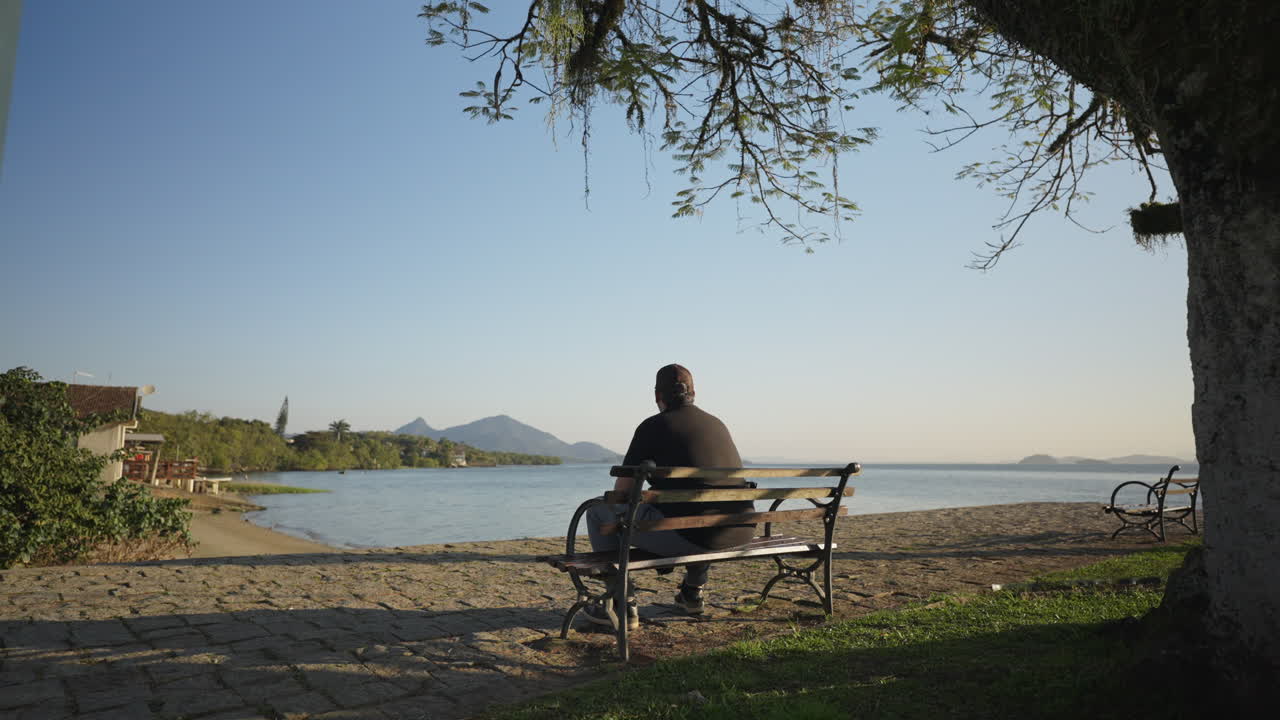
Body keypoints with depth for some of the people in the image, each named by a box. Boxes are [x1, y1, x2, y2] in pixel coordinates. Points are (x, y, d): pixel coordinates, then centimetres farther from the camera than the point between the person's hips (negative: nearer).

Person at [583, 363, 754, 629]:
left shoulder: (653, 427, 0)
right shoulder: (717, 424, 18)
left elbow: (621, 490, 4)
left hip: (689, 537, -7)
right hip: (741, 534, 7)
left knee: (598, 510, 10)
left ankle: (621, 604, 10)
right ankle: (693, 592, 43)